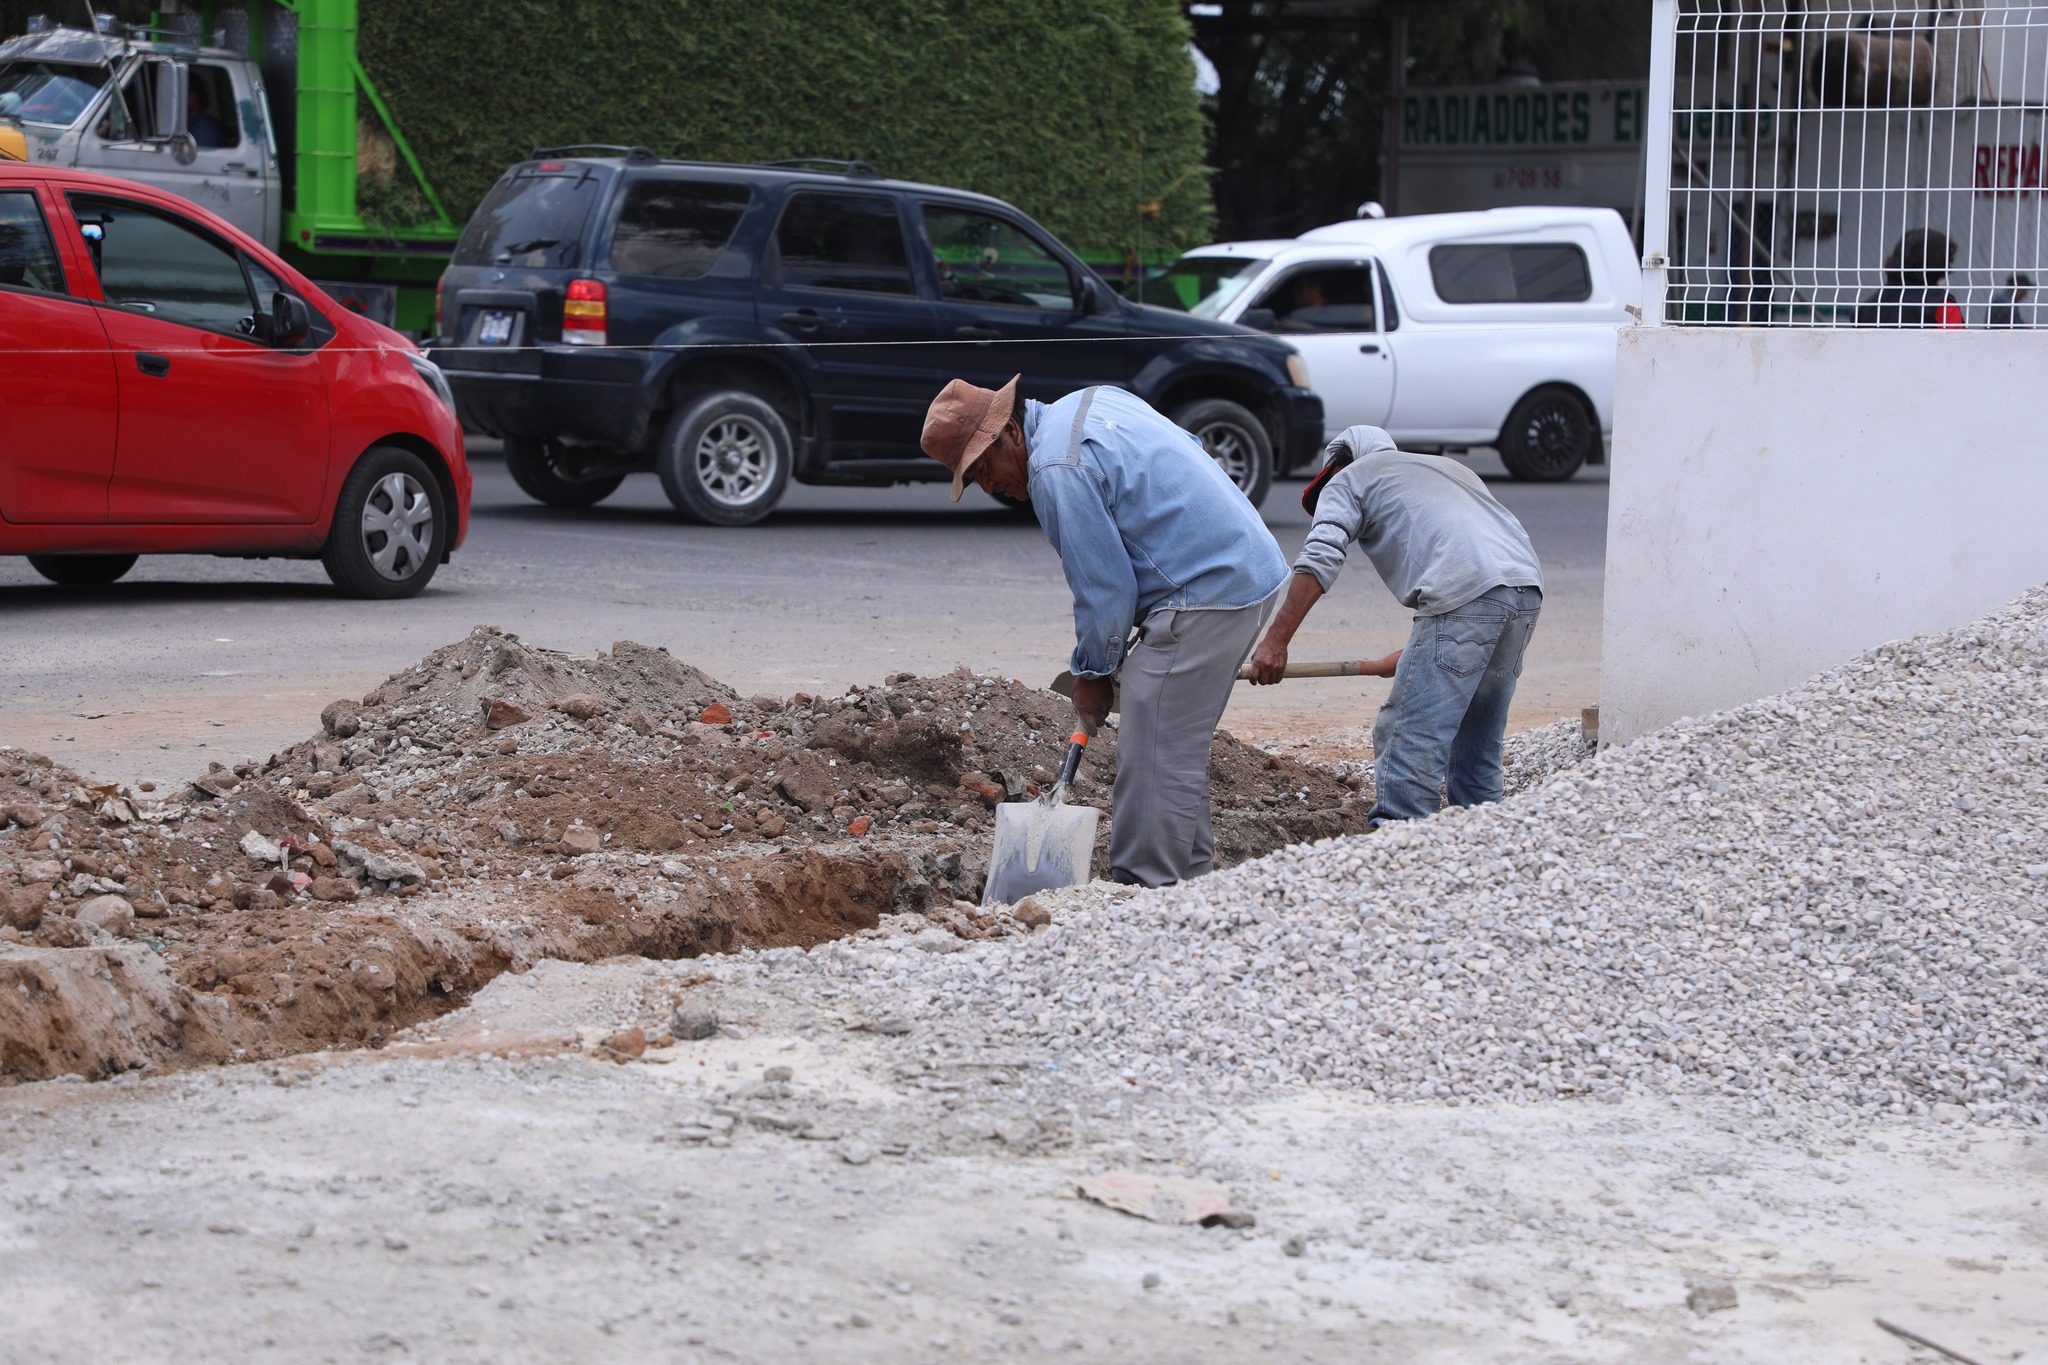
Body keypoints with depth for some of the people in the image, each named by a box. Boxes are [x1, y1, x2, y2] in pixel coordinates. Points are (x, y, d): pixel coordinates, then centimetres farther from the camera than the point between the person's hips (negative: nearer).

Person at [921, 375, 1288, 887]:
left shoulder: (1057, 470, -16)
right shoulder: (1090, 402, 14)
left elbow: (1104, 589, -14)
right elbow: (1191, 450, 21)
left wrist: (1093, 672, 2)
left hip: (1204, 595, -11)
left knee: (1155, 762, -7)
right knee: (1179, 748, 17)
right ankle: (1189, 877, 23)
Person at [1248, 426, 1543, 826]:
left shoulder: (1346, 480, 17)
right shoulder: (1448, 467, 37)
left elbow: (1319, 559, -1)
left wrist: (1275, 641, -5)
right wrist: (1411, 655, 34)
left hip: (1465, 594, -7)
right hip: (1528, 589, 8)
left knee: (1410, 737, -7)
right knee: (1477, 741, 17)